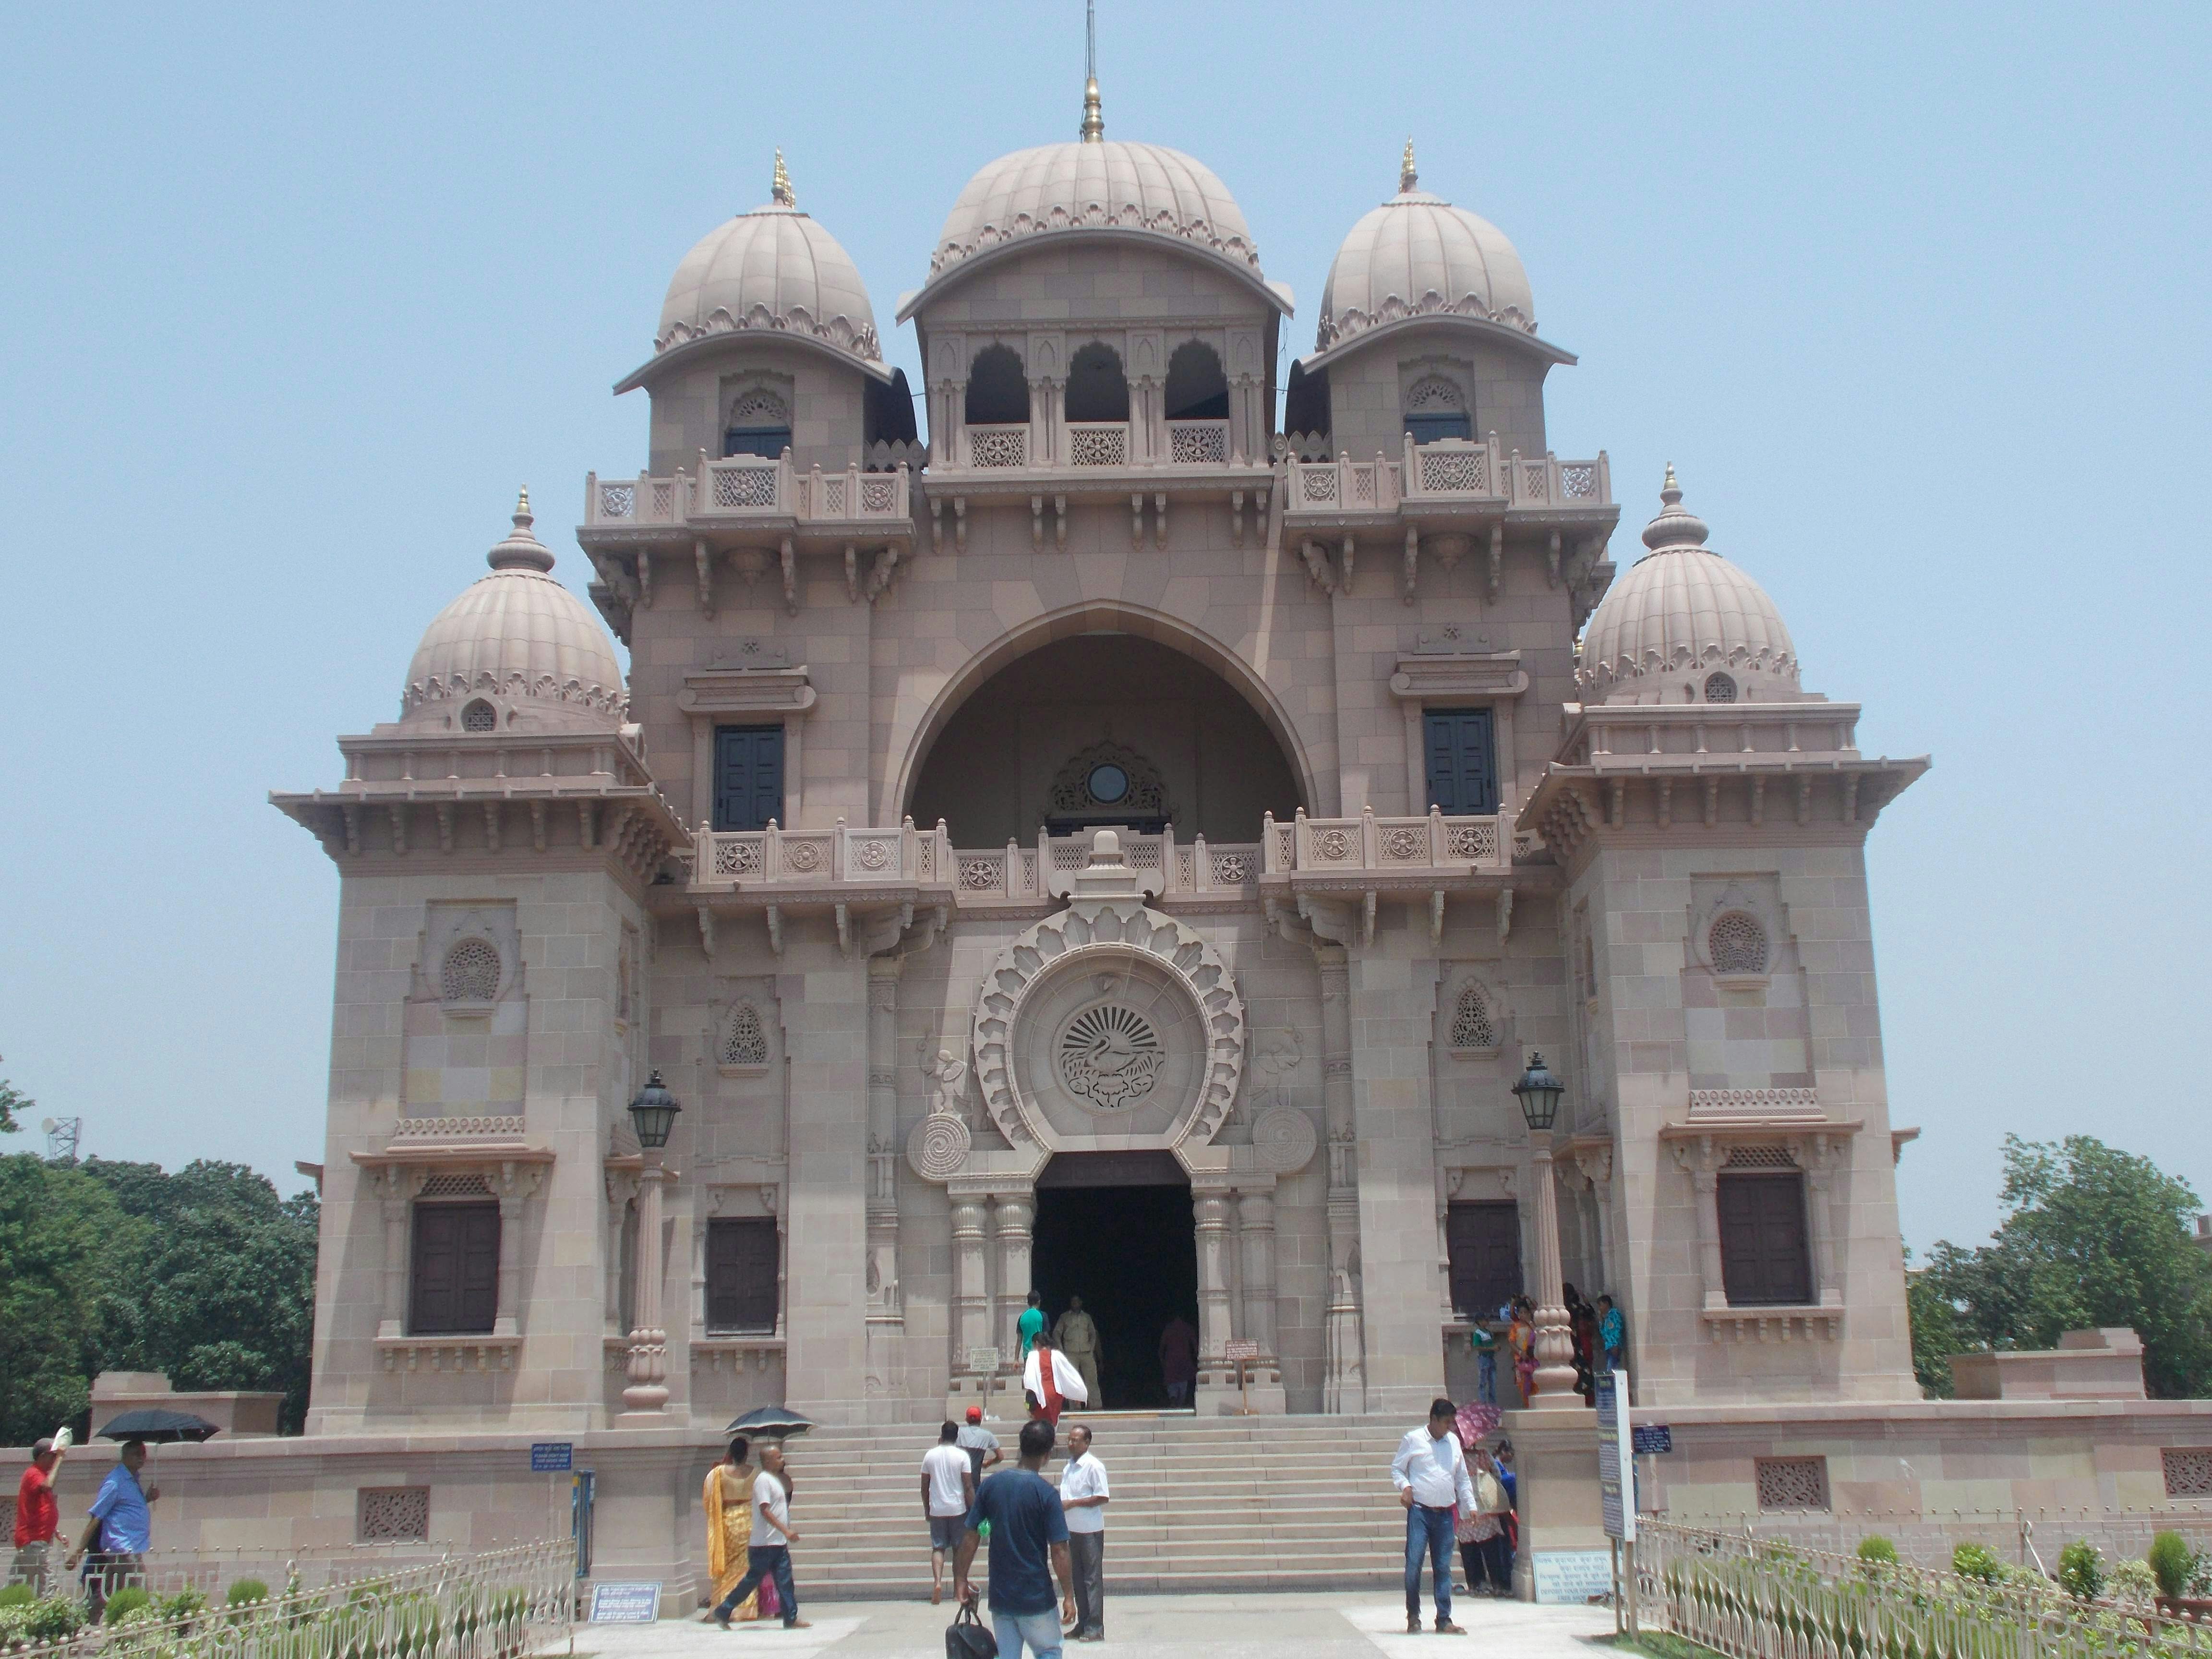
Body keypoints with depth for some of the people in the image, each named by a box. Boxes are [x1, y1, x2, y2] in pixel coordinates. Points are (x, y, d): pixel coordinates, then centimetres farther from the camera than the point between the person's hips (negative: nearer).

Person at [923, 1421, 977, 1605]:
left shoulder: (930, 1455, 0)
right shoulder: (962, 1456, -7)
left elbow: (925, 1487, 5)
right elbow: (968, 1486, -9)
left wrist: (926, 1510, 15)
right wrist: (973, 1510, -1)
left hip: (936, 1510, 1)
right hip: (958, 1509, -1)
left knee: (938, 1548, 5)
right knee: (959, 1548, 13)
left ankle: (937, 1582, -16)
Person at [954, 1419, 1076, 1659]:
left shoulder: (990, 1484, -2)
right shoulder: (1047, 1493, -14)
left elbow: (970, 1537, 1)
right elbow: (1059, 1551, -14)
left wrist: (961, 1579, 11)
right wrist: (1069, 1596, -7)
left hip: (1000, 1596, 4)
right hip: (1036, 1598, -4)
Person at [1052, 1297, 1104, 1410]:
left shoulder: (1087, 1317, 15)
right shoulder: (1065, 1317, 9)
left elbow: (1093, 1334, 18)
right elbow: (1056, 1334, 6)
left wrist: (1091, 1349, 4)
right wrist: (1061, 1351, -3)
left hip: (1087, 1354, 2)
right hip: (1071, 1354, -2)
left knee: (1092, 1379, -5)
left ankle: (1096, 1406, -6)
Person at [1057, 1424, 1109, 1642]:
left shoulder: (1094, 1467, -13)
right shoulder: (1069, 1467, 12)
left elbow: (1102, 1497, -18)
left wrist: (1072, 1503, -19)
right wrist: (1060, 1504, 4)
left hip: (1091, 1531, -8)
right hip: (1073, 1530, 8)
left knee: (1093, 1579, -4)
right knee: (1078, 1579, 12)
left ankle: (1095, 1629, -1)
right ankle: (1082, 1625, 18)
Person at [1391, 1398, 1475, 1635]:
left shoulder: (1453, 1441, 13)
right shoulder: (1413, 1439, 0)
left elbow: (1462, 1478, 19)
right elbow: (1396, 1468, 5)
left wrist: (1470, 1506, 12)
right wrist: (1405, 1486, -14)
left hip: (1445, 1514, 4)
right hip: (1419, 1511, -4)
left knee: (1443, 1568, 5)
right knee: (1414, 1562, -9)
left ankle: (1444, 1621, 8)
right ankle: (1413, 1617, 5)